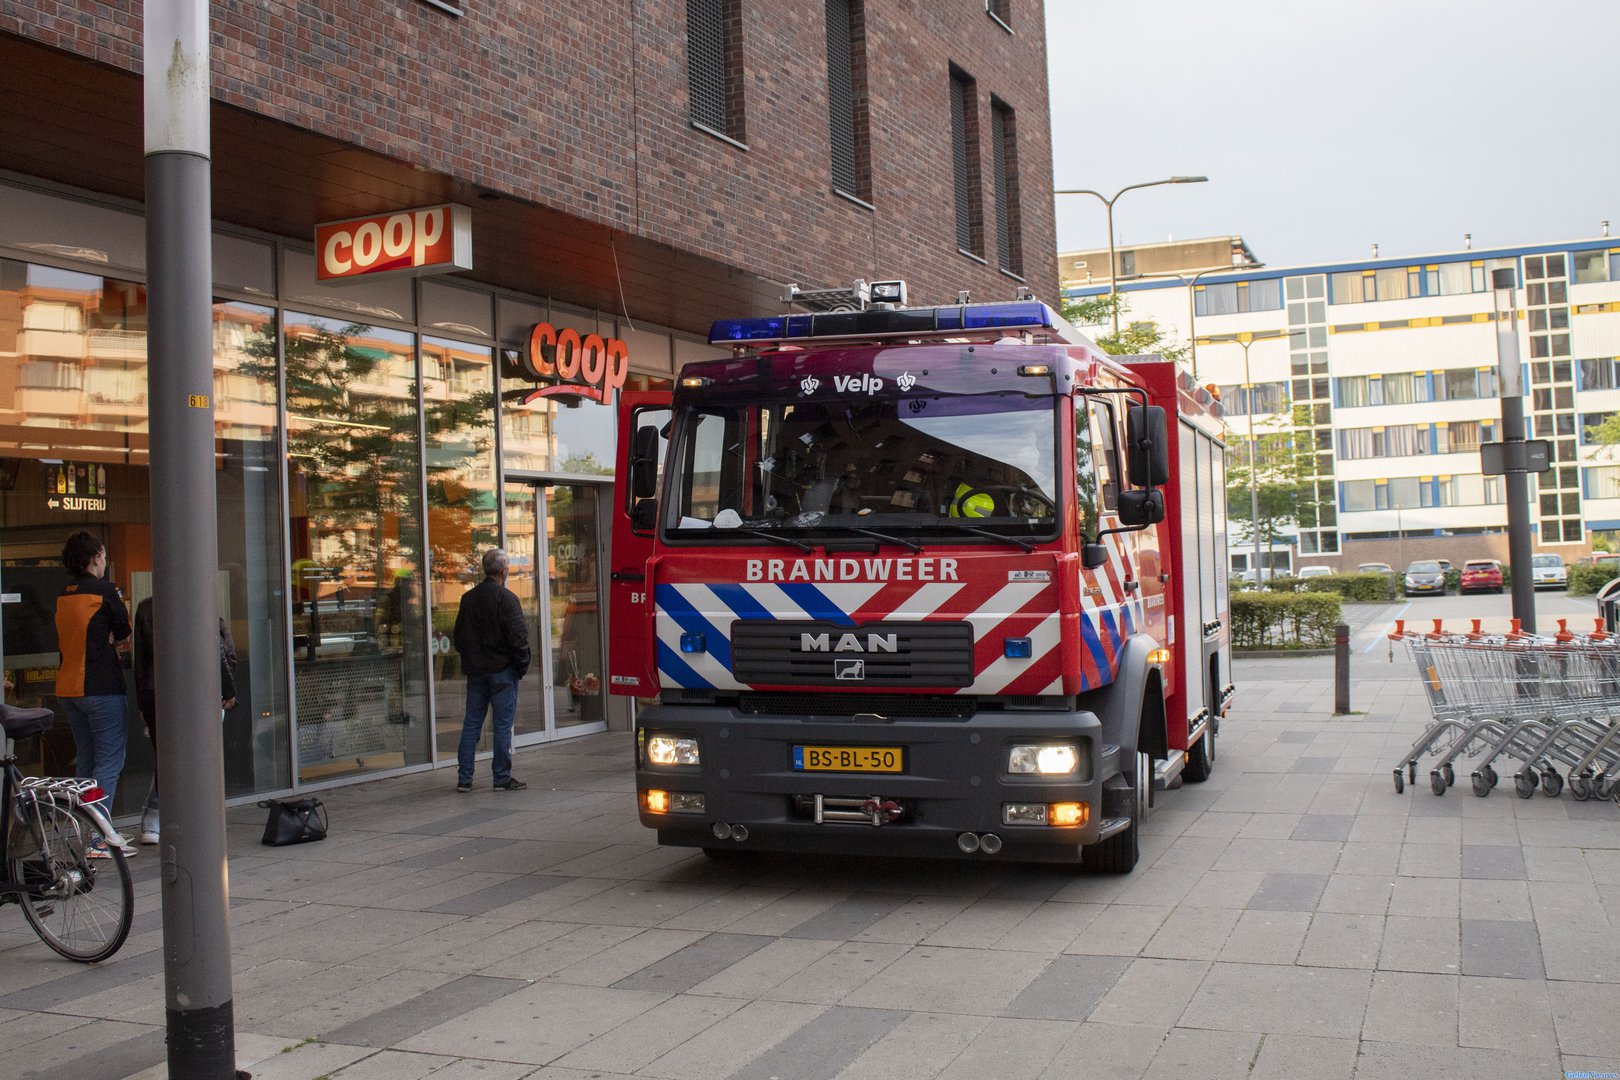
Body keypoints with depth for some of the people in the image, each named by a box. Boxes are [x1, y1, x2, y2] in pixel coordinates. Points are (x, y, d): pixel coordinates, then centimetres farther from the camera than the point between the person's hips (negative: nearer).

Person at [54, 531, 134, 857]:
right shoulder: (104, 590, -11)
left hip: (67, 689, 8)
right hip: (102, 688, -8)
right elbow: (125, 634, -3)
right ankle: (97, 841, -10)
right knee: (109, 763, -5)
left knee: (87, 762, 16)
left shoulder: (63, 595, 10)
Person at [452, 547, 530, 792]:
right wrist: (522, 664, -4)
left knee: (471, 723, 10)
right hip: (502, 670, -6)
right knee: (503, 724, 0)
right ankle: (502, 778, 3)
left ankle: (464, 778, 10)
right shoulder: (506, 598, -13)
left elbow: (459, 634, 16)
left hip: (475, 670, 6)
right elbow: (518, 636, -15)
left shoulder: (468, 598, 9)